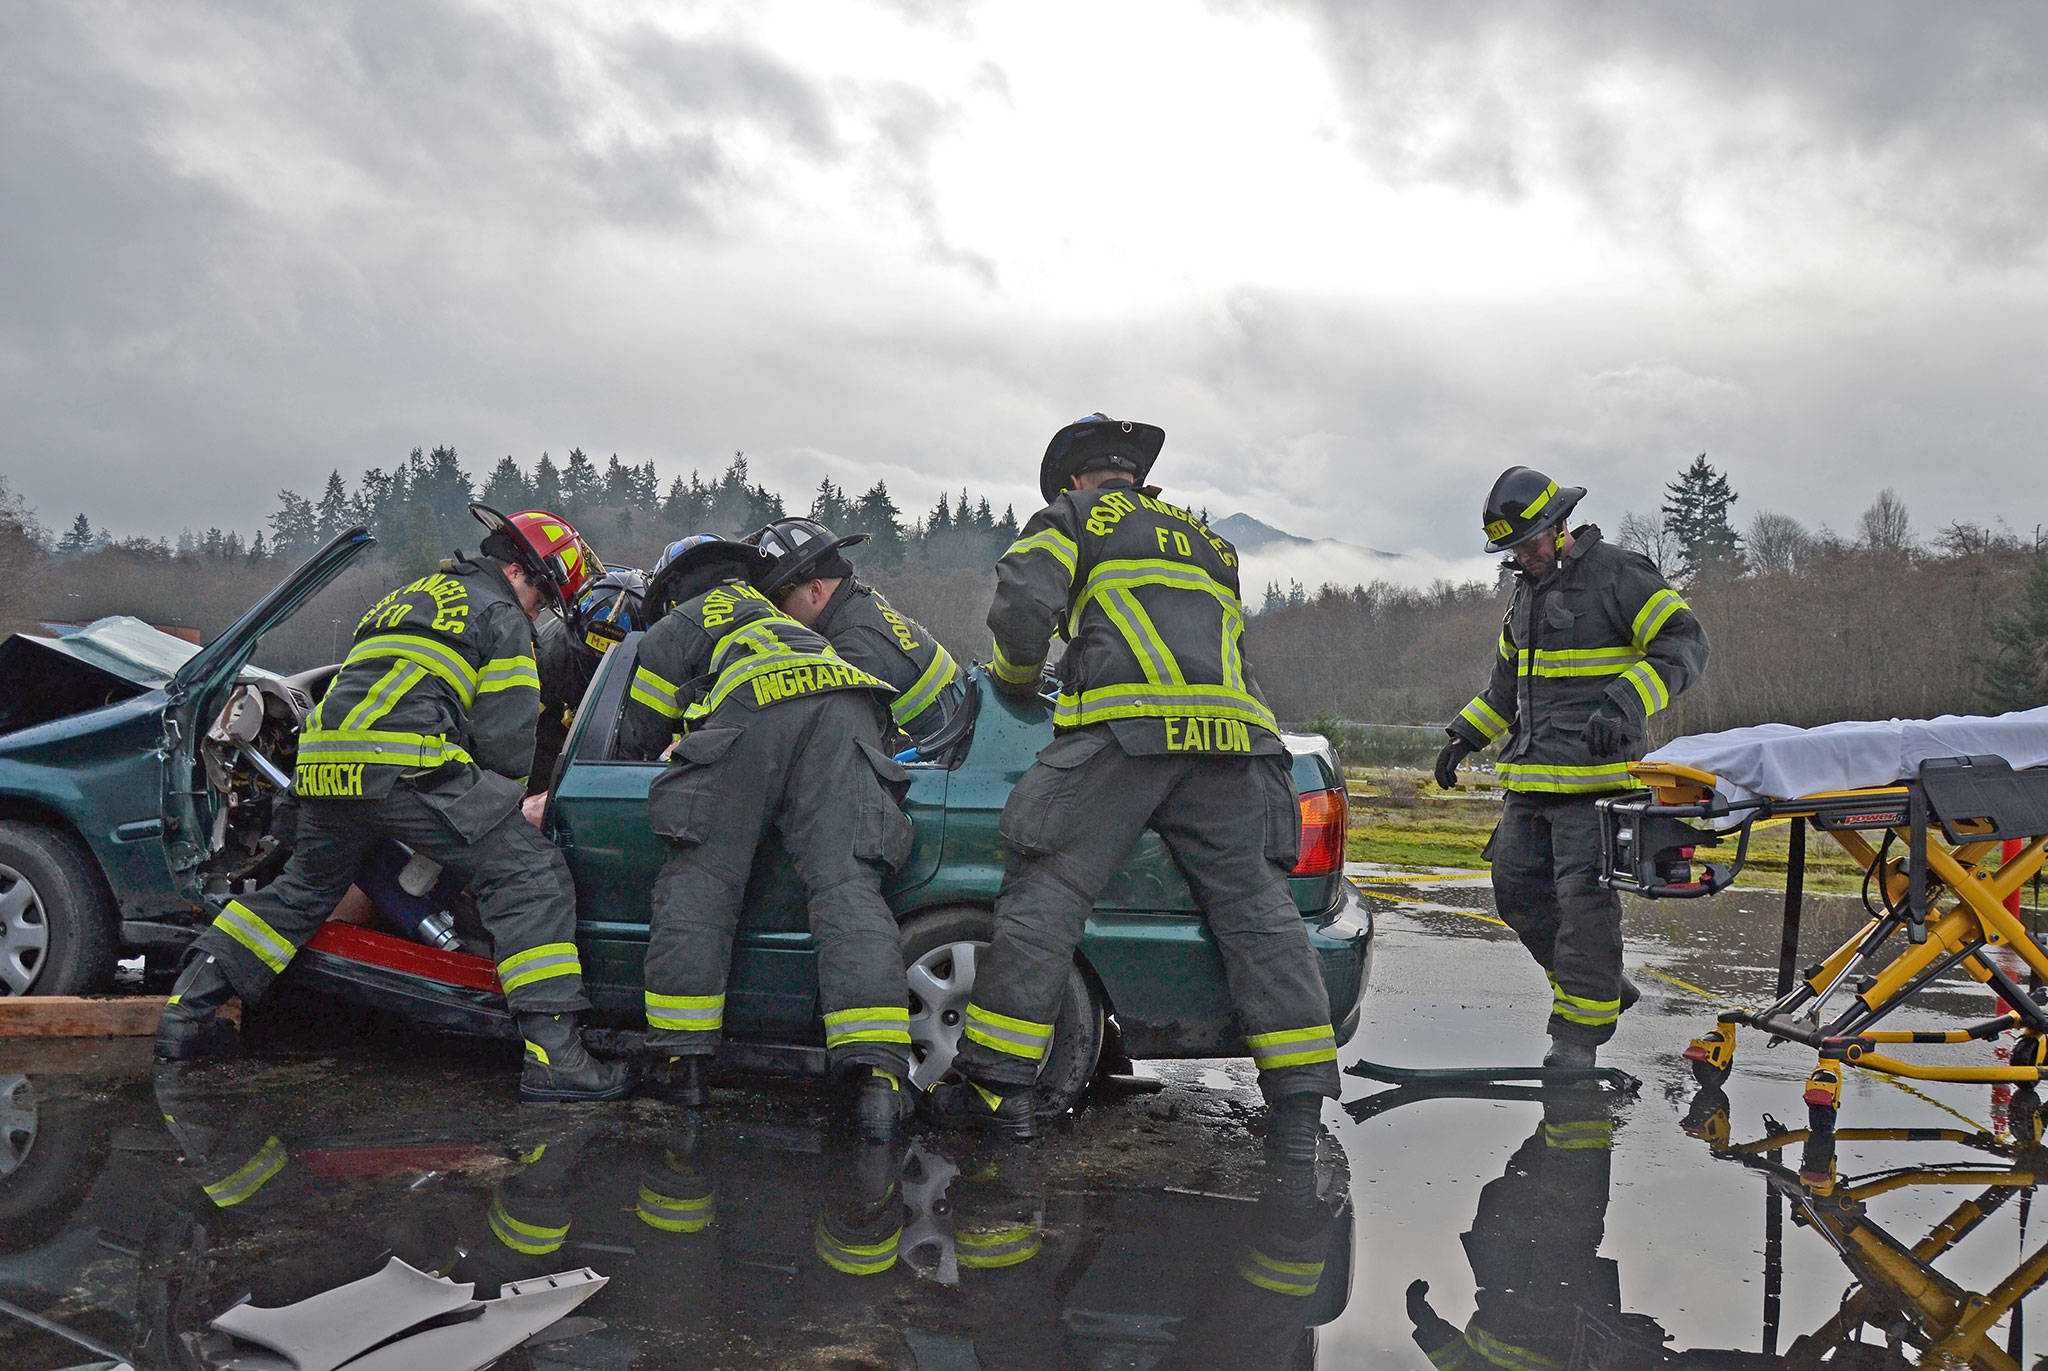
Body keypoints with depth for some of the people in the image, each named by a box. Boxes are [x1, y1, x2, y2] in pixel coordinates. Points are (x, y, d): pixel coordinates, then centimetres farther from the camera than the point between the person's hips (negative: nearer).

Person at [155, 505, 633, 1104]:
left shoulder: (407, 597, 33)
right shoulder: (501, 617, 8)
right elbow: (505, 738, -1)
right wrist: (509, 799, 18)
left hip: (323, 767, 8)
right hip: (406, 767, -8)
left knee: (302, 888, 30)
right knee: (531, 879, -7)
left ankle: (186, 1012, 32)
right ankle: (552, 1055, -16)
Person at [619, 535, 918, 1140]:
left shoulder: (672, 629, 33)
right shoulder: (778, 618, 48)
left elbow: (639, 737, 33)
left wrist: (664, 756, 57)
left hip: (750, 710, -4)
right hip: (847, 710, 4)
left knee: (698, 881, 6)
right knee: (847, 890, -8)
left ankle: (681, 1058, 7)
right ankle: (879, 1077, -22)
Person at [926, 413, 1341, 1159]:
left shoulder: (1073, 518, 17)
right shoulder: (1202, 536, 34)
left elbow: (1023, 607, 3)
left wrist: (1016, 676, 23)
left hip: (1126, 727, -5)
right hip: (1233, 730, 5)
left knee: (1044, 898, 0)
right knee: (1256, 909, 4)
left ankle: (998, 1085, 1)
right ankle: (1299, 1111, 2)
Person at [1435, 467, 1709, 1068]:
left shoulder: (1617, 574, -6)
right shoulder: (1527, 593, 19)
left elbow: (1685, 643, -13)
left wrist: (1623, 703, -25)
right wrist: (1465, 736, 20)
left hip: (1593, 773, -8)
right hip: (1530, 778, 8)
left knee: (1582, 896, -9)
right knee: (1517, 888, 7)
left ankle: (1578, 1032, 0)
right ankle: (1602, 985, 23)